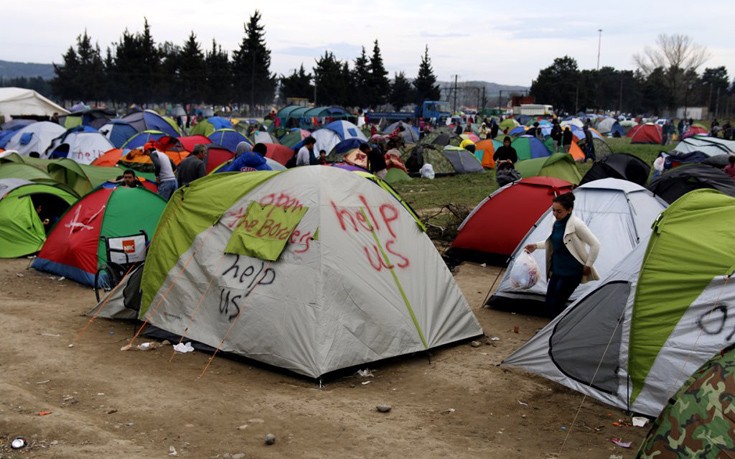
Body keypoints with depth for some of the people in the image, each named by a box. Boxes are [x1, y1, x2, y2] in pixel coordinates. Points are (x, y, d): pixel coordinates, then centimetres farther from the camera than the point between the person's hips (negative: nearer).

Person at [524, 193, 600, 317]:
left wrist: (588, 266, -12)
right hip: (557, 270, 8)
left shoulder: (576, 224, -20)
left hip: (571, 272, -8)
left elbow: (595, 244, -17)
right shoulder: (557, 223, 4)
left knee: (556, 304, -7)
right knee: (549, 303, 8)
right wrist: (536, 245, 13)